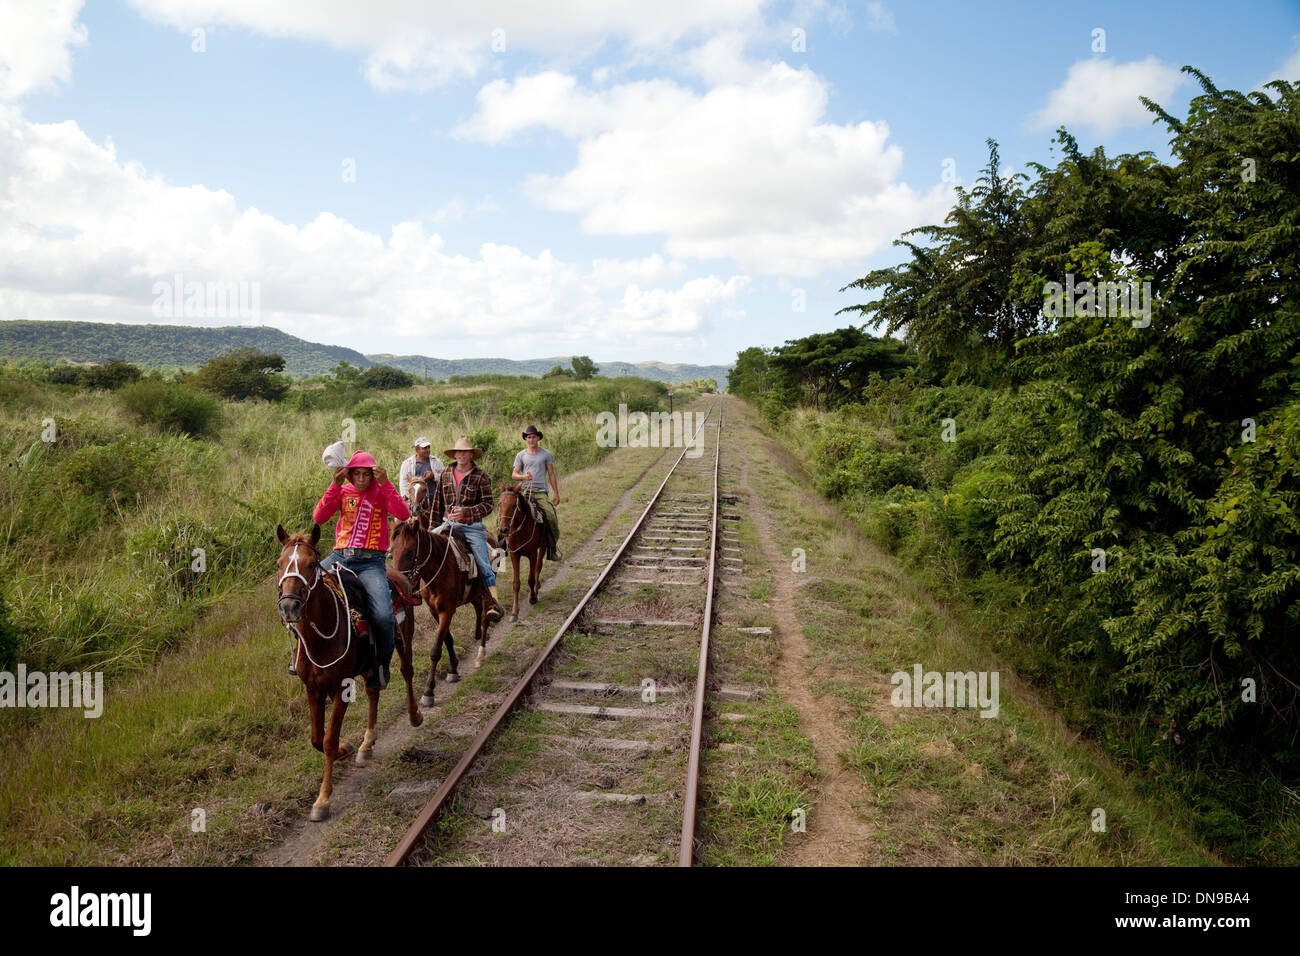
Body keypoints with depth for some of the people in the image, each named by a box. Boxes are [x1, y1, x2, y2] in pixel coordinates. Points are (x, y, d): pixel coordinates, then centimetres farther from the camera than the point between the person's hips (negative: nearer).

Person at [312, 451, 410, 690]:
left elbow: (404, 515, -14)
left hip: (370, 562, -3)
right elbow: (318, 518, -4)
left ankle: (381, 666, 2)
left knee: (383, 615, -25)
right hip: (339, 557, 3)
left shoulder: (381, 492, 6)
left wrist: (385, 484, -18)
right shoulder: (343, 491, 11)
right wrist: (335, 486, -12)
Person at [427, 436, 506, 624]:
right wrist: (432, 528, 13)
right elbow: (437, 504, 16)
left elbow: (488, 505, -8)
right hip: (448, 524, 4)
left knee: (483, 564, -10)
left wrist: (466, 512, -21)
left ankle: (494, 604, -10)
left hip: (472, 526, -4)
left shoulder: (481, 476, -2)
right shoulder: (445, 474, 10)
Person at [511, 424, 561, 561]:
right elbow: (514, 474, 11)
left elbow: (552, 475, 12)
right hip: (525, 490, 1)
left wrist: (556, 494, 6)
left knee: (551, 516, -19)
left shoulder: (546, 454, 11)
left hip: (541, 492, -1)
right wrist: (523, 476, -12)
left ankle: (552, 549, -7)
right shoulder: (521, 455, 14)